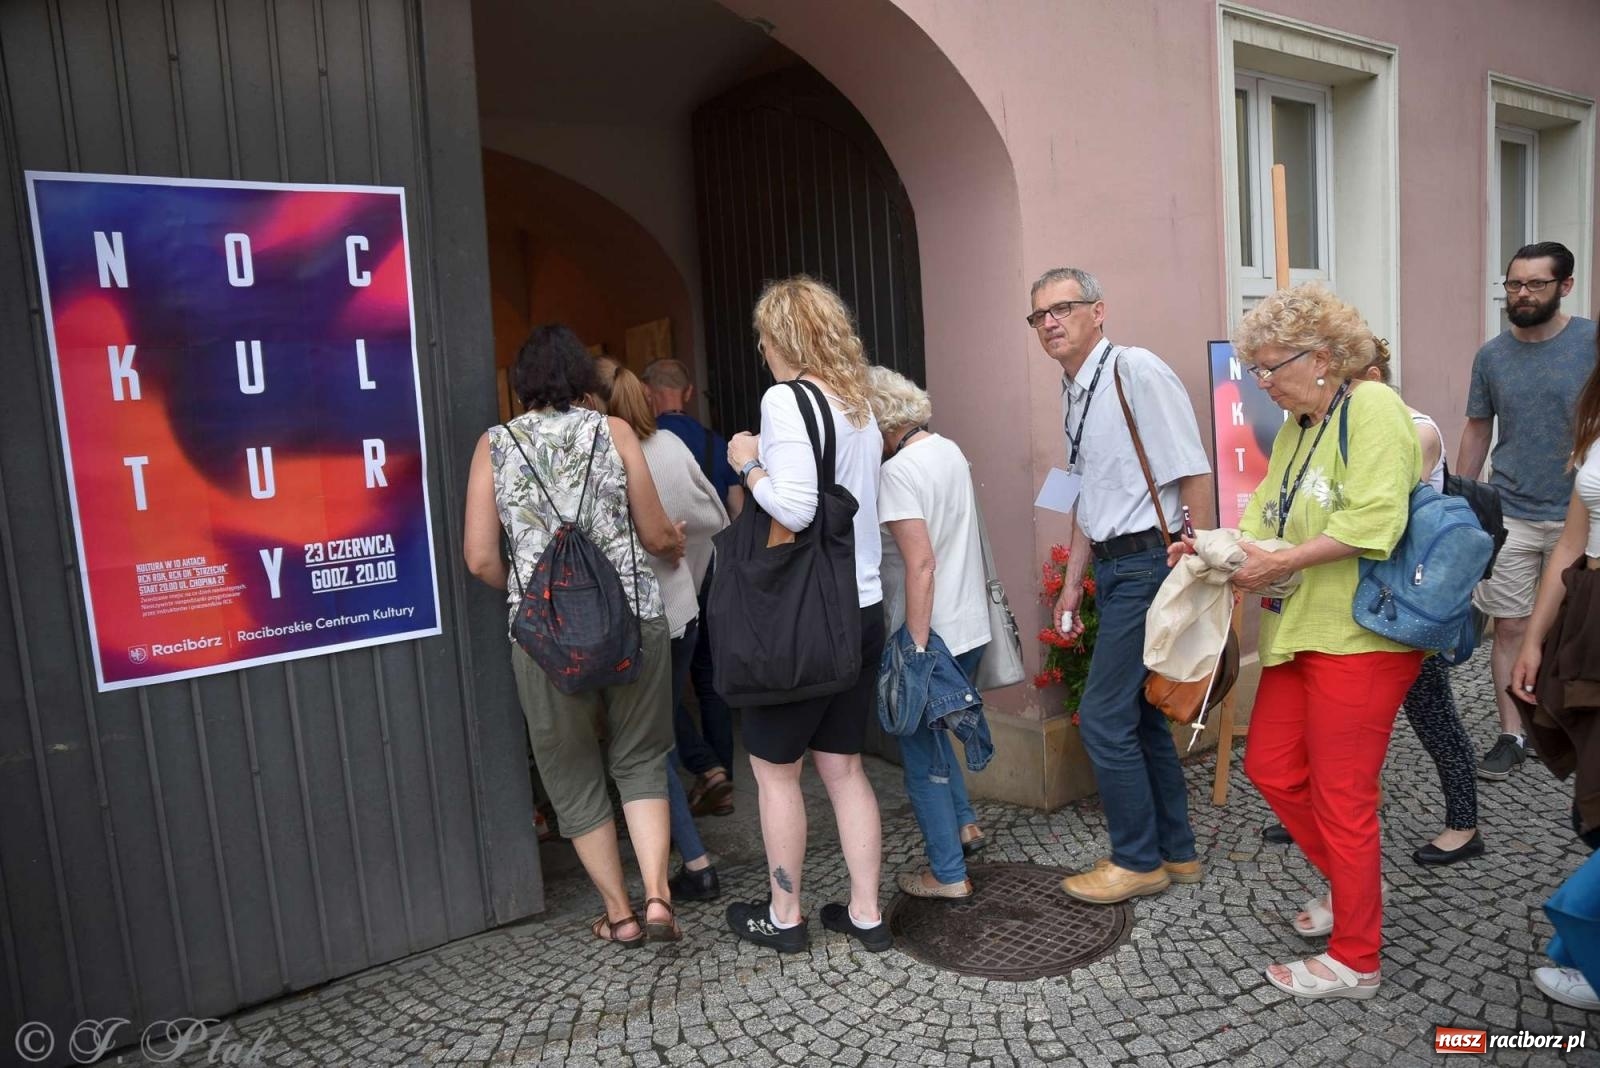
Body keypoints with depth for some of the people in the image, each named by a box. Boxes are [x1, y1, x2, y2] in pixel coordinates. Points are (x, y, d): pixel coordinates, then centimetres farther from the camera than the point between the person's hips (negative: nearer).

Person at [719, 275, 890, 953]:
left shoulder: (786, 400, -13)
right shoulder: (860, 407, 10)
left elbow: (793, 508, -23)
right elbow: (853, 496, 10)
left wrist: (748, 464, -7)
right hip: (862, 609, 7)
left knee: (774, 767, 9)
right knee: (843, 766, 15)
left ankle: (783, 917, 23)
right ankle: (865, 914, 23)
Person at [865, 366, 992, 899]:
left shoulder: (898, 472, -19)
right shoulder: (949, 449, 7)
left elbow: (920, 564, -24)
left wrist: (917, 649, -22)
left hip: (932, 633, -8)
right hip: (971, 625, 9)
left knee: (921, 751, 7)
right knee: (931, 730, 28)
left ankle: (949, 874, 17)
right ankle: (964, 824, 37)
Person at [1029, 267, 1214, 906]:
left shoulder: (1137, 372, -15)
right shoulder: (1073, 392, 12)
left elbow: (1195, 475, -16)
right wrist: (1073, 583, 19)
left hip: (1148, 562, -9)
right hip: (1111, 566, 9)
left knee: (1104, 716, -3)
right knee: (1139, 714, 16)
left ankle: (1138, 860, 16)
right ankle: (1176, 852, 31)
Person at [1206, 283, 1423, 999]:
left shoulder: (1372, 408, -12)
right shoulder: (1293, 429, 15)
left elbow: (1374, 522, -24)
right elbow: (1265, 517, 12)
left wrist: (1281, 561, -22)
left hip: (1359, 638, -9)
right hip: (1299, 633, 9)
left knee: (1341, 797, 1)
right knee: (1270, 766, 15)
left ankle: (1354, 962, 19)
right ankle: (1349, 885, 38)